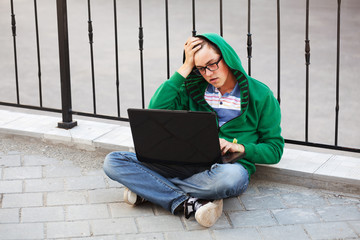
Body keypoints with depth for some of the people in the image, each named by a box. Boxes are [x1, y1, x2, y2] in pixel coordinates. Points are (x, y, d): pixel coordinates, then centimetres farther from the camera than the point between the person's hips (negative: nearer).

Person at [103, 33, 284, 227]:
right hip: (187, 164, 4)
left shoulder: (260, 95, 5)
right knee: (113, 161, -15)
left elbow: (275, 149, 5)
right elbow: (156, 110, -4)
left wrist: (239, 147, -13)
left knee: (230, 175, -44)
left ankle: (151, 189, -20)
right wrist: (185, 68, -2)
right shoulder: (194, 88, 13)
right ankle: (188, 204, -27)